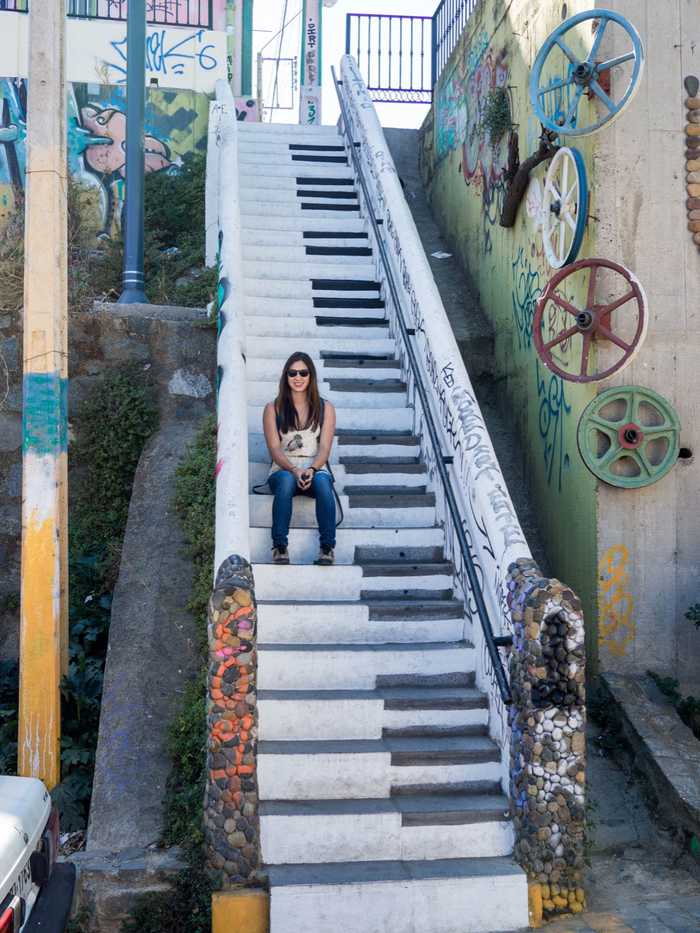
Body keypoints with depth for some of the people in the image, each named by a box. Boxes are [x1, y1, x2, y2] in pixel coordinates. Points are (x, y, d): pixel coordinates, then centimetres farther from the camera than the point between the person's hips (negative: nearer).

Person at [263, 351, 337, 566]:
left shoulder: (325, 408, 10)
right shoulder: (273, 409, 8)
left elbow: (324, 448, 2)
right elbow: (274, 449, -1)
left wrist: (311, 470, -19)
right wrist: (294, 470, -20)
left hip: (316, 470, 1)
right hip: (283, 469, 0)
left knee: (322, 481, -35)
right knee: (286, 480, -36)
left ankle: (327, 548, -37)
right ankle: (280, 546, -38)